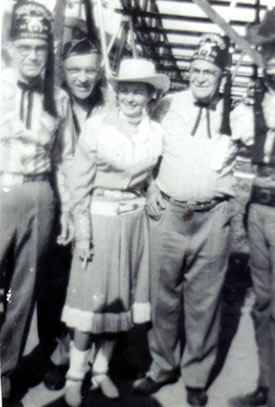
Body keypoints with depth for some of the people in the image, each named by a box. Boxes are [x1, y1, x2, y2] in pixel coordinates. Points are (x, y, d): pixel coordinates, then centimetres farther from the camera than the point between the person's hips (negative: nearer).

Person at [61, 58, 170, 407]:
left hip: (135, 219, 4)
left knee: (120, 298, 11)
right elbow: (80, 184, -5)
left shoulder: (157, 133, 3)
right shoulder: (96, 127, -6)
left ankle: (101, 370, 29)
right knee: (91, 297, 1)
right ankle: (74, 376, 19)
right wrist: (82, 233, -8)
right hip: (99, 219, -3)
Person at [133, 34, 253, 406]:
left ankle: (197, 376, 26)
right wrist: (150, 185, 7)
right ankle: (163, 366, 29)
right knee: (163, 295, 8)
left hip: (212, 219, 0)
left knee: (204, 301, 8)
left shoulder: (235, 116, 5)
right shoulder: (168, 106, 5)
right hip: (167, 215, 1)